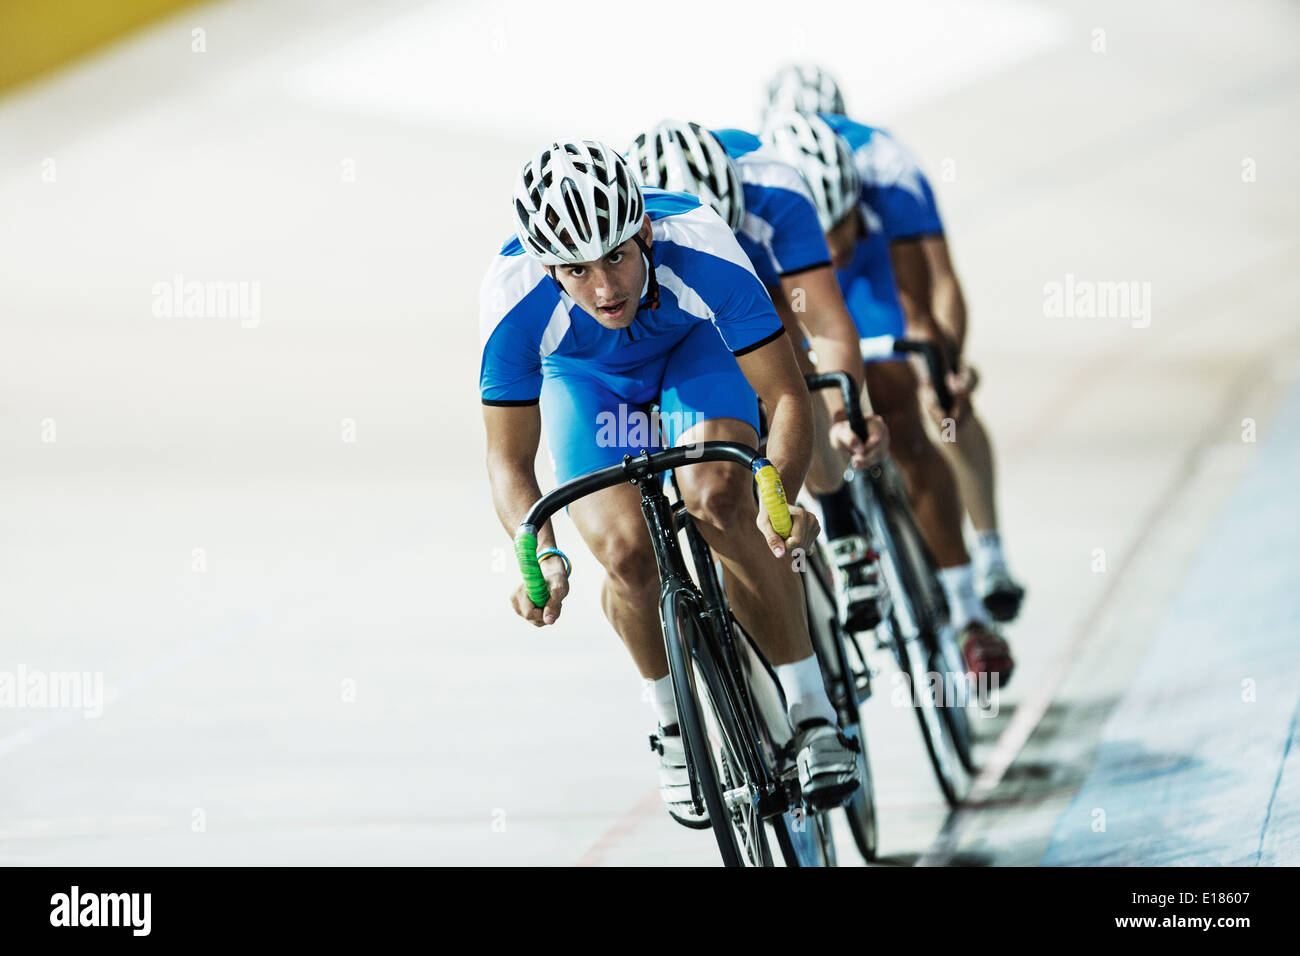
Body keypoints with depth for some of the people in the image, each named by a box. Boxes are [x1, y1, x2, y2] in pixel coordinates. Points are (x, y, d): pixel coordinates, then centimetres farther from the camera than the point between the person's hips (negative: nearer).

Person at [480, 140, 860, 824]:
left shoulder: (701, 252, -39)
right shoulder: (514, 300, -36)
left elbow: (786, 396, -31)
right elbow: (510, 460, -25)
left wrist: (780, 501, -49)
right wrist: (541, 555, -43)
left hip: (694, 346, -1)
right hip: (586, 376, 1)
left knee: (716, 500, -28)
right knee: (626, 554, -19)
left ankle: (812, 714, -15)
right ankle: (675, 722, 9)